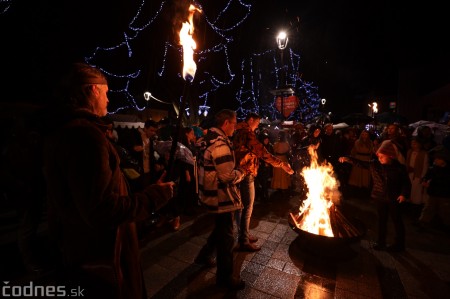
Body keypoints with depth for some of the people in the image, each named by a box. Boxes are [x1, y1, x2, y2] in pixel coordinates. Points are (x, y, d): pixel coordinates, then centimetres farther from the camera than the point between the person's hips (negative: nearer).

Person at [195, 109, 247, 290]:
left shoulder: (211, 137, 7)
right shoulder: (220, 143, -25)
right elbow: (228, 176, -27)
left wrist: (237, 167, 7)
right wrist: (242, 171, -10)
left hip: (214, 193, 10)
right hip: (221, 196, -10)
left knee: (220, 229, 28)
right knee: (226, 236, 9)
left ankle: (204, 256, 47)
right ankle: (224, 276, 30)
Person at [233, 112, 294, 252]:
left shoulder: (238, 132, 13)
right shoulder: (247, 133, -17)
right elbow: (263, 153, -22)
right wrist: (282, 164, -18)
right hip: (246, 174, -10)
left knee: (242, 206, 18)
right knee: (247, 208, 0)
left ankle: (243, 234, 33)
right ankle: (244, 241, 12)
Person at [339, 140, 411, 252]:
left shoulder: (399, 167, -10)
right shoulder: (375, 164, -2)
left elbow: (406, 183, -4)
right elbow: (361, 163, 1)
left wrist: (404, 194, -15)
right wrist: (348, 159, -11)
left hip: (394, 199, -3)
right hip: (380, 198, 4)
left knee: (397, 221, 11)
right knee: (382, 220, 15)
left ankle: (399, 244, 28)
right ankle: (381, 243, 28)